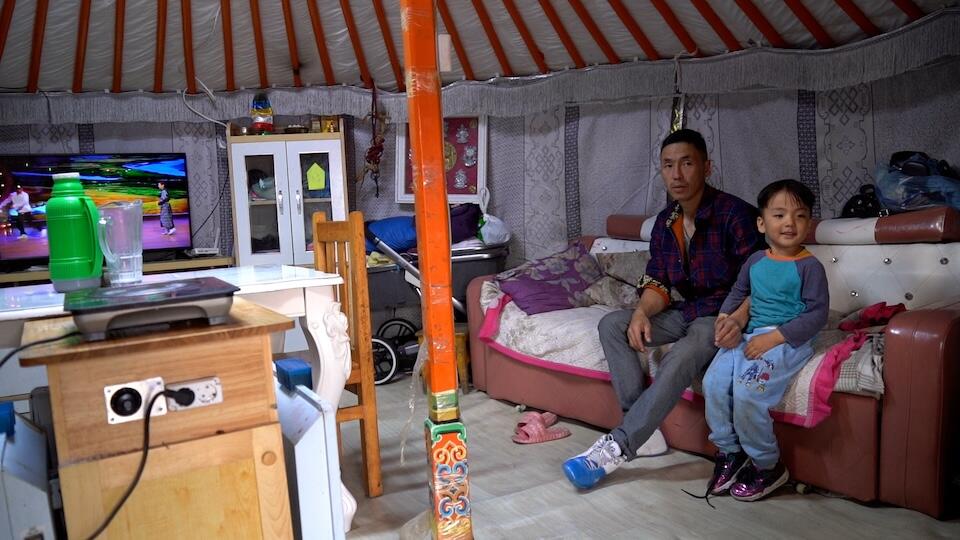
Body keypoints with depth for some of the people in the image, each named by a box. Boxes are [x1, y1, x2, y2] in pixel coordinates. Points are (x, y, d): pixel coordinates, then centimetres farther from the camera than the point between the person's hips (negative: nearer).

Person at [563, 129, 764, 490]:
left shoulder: (735, 214, -15)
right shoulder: (665, 222, 6)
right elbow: (657, 284, 5)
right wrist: (642, 312, -17)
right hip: (686, 312, 7)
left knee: (680, 359, -35)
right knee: (611, 324, -11)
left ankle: (617, 447, -28)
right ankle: (647, 432, -17)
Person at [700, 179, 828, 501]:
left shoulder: (809, 266, -7)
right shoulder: (755, 261, 12)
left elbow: (817, 314, -11)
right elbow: (738, 292, 27)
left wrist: (774, 338, -19)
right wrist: (726, 318, 7)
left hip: (787, 342, -6)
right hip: (748, 337, 6)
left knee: (747, 393, -26)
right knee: (714, 383, -14)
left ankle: (768, 466, -3)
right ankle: (729, 453, 7)